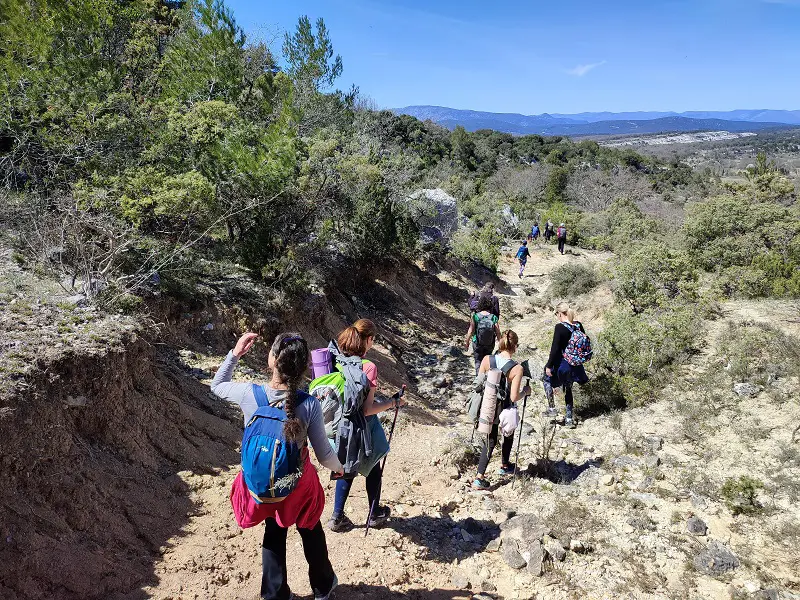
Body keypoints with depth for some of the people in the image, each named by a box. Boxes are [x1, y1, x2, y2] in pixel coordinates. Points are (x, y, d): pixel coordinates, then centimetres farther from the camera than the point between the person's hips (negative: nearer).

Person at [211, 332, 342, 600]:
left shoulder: (248, 394, -24)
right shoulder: (309, 404, -27)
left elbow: (217, 385, 0)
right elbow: (324, 454, -14)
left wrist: (234, 353, -3)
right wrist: (338, 467, 6)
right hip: (298, 484, -1)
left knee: (274, 534, 27)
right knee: (311, 532, 26)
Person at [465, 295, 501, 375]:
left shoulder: (475, 316, -15)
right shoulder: (494, 317, -13)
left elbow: (470, 331, -11)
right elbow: (498, 333, -10)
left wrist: (467, 342, 4)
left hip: (477, 344, -2)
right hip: (490, 345, 2)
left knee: (478, 362, 14)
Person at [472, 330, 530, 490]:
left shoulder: (487, 360, -13)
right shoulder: (517, 369, -23)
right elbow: (514, 397, -22)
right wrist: (525, 391, -3)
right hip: (505, 411, -3)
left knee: (490, 440, 18)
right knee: (508, 436, 28)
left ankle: (479, 477, 10)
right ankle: (505, 466, 47)